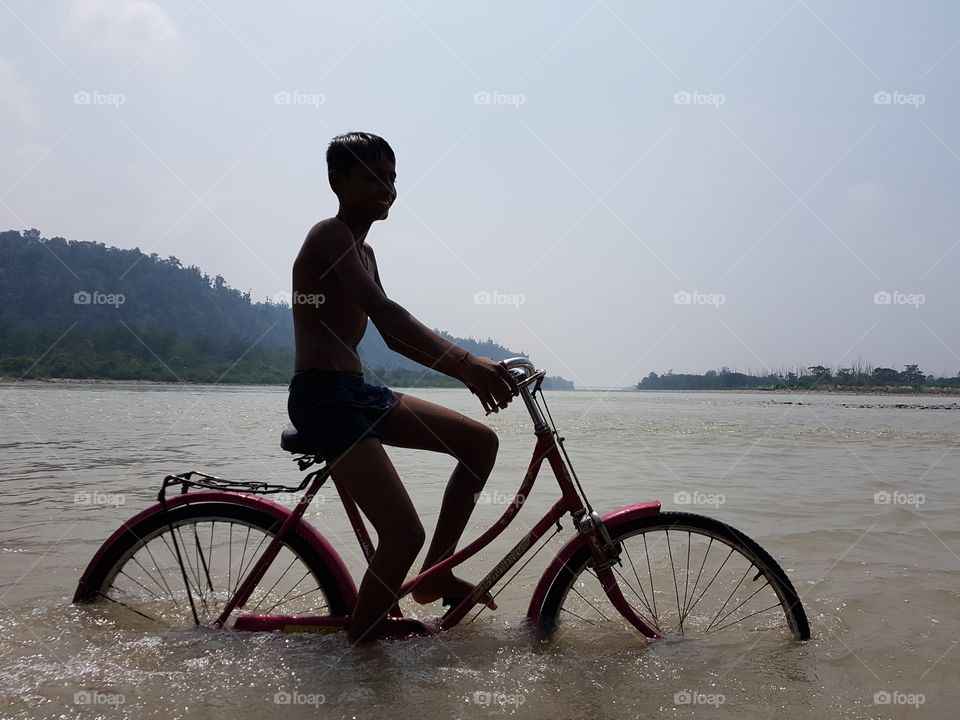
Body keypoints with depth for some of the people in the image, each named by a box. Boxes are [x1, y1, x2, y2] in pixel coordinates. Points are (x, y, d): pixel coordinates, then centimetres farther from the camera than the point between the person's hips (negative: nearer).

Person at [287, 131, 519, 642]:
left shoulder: (362, 251, 20)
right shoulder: (331, 236, -11)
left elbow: (393, 336, 21)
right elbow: (385, 313, -28)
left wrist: (466, 370, 12)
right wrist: (465, 362, -37)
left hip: (357, 392, 10)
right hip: (322, 398, -10)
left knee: (480, 441, 7)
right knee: (405, 534, -17)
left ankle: (435, 575, 14)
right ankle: (362, 636, 8)